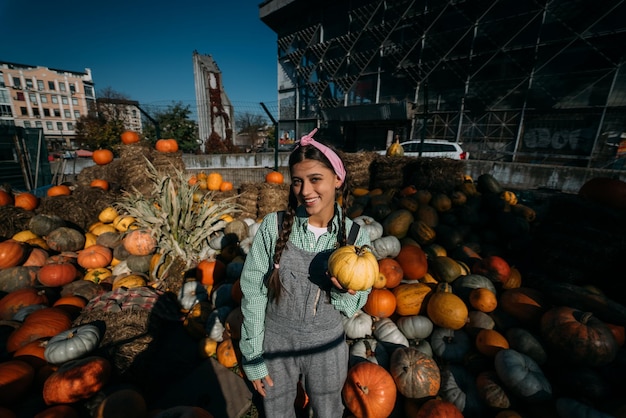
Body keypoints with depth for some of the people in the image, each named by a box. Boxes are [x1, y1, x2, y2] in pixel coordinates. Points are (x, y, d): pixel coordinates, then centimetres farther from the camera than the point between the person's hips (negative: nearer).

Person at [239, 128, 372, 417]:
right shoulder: (274, 226, -18)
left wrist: (343, 291, -27)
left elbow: (353, 308, -5)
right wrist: (253, 357, -6)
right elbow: (253, 293, -10)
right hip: (275, 344, 0)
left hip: (327, 347, 1)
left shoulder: (356, 236, -15)